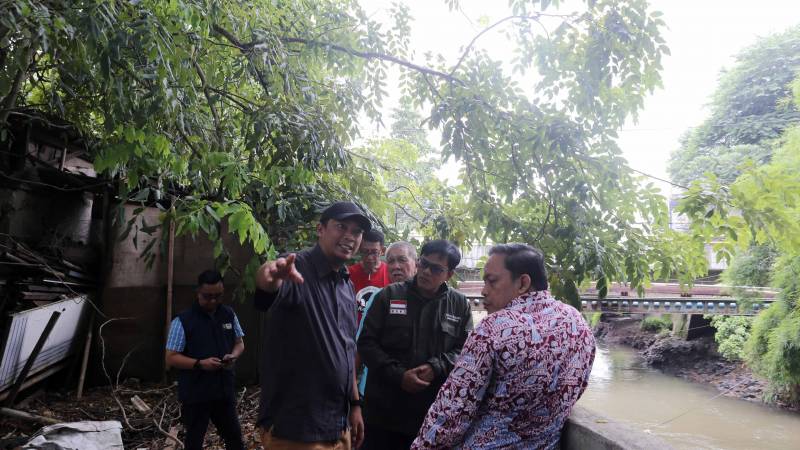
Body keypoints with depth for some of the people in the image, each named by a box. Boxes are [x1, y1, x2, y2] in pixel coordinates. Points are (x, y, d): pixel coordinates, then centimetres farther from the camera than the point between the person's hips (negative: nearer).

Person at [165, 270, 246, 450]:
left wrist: (233, 355, -9)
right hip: (195, 394, -4)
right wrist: (200, 363, -24)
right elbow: (171, 358, -11)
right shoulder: (183, 320, -12)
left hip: (224, 390, 4)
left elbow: (239, 342, 13)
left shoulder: (229, 315, 2)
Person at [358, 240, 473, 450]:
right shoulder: (389, 295, 0)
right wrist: (398, 375, -12)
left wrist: (436, 368, -14)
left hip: (435, 412, 1)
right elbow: (366, 342, -2)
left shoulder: (460, 304, 4)